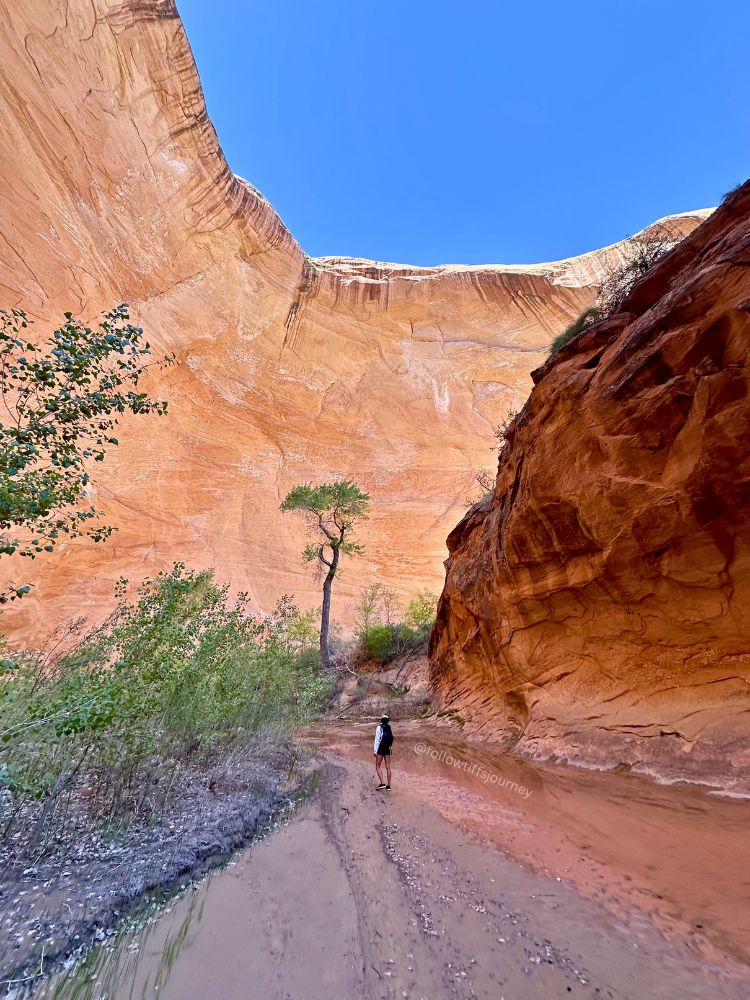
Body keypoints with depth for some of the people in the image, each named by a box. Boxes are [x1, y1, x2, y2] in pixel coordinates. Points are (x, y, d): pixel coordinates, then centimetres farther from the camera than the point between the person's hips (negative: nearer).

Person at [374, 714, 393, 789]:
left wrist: (375, 750, -12)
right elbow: (391, 740, 7)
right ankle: (388, 785, 11)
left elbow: (377, 739, -13)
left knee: (377, 767, 7)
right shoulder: (389, 728, 4)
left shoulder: (379, 728, -9)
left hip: (380, 749, -4)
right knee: (388, 767, 10)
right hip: (387, 749, 5)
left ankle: (382, 783, -5)